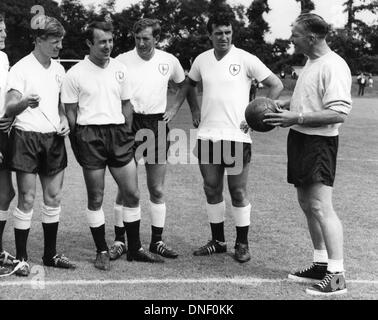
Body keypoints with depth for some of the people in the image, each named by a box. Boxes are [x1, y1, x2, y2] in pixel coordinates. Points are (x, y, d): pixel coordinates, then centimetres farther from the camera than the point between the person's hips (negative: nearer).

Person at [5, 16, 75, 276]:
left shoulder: (58, 69, 12)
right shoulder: (21, 68, -8)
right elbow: (9, 108, -14)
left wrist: (64, 119, 5)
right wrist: (25, 103, -35)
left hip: (53, 138, 6)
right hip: (27, 137, -6)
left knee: (54, 198, 8)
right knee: (27, 199, -3)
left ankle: (51, 254, 20)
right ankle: (21, 258, 7)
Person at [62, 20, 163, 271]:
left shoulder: (120, 69, 8)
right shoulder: (75, 74, -4)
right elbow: (71, 112, 0)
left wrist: (127, 134, 8)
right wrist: (78, 145, -3)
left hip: (118, 133, 4)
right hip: (90, 135, -4)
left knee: (132, 193, 4)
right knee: (95, 198, 3)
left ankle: (135, 248, 18)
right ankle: (102, 252, 16)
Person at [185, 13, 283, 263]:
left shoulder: (245, 59, -6)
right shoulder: (202, 60, 8)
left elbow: (276, 85, -4)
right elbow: (189, 84, 27)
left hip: (236, 136, -4)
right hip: (207, 135, 4)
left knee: (238, 192, 1)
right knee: (212, 190, 10)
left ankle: (242, 244, 14)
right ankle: (218, 241, 23)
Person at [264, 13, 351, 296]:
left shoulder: (334, 66, -16)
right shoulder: (311, 63, 15)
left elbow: (339, 113, -23)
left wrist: (296, 118, -23)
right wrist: (284, 105, 11)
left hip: (319, 142, -10)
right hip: (299, 139, 10)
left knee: (320, 206, -12)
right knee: (307, 204, 13)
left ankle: (337, 275, -6)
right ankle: (321, 264, 24)